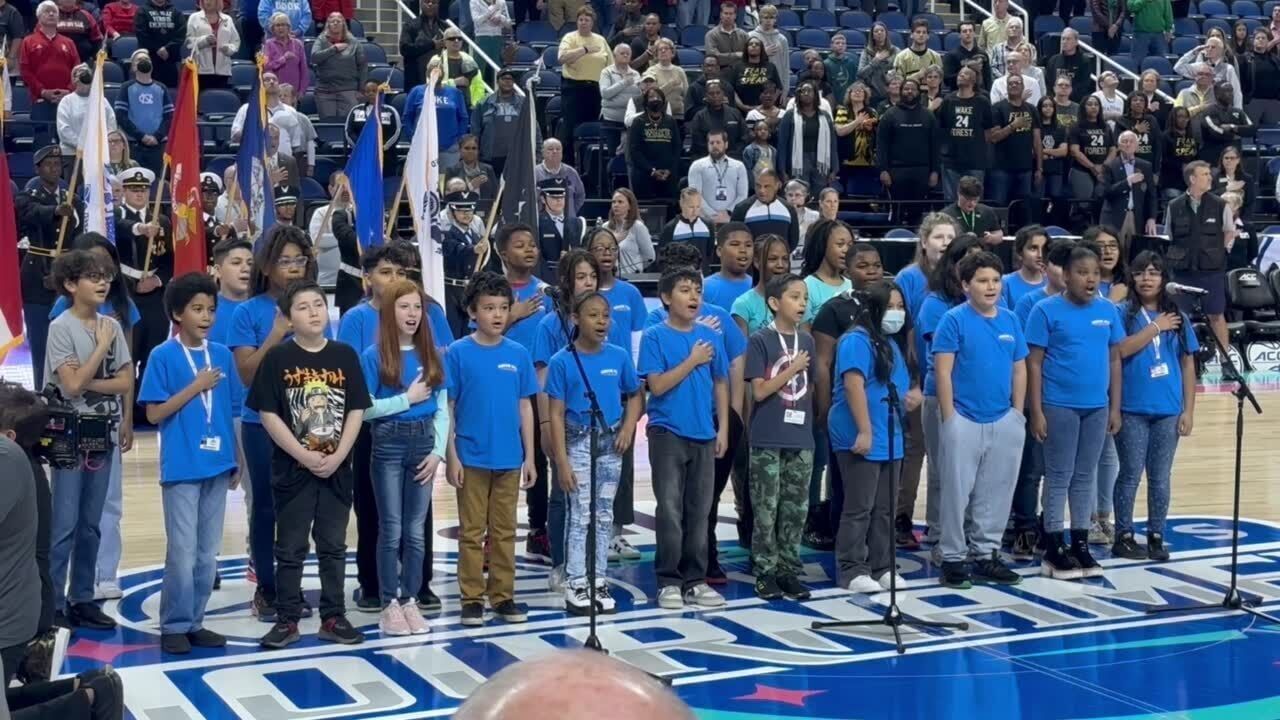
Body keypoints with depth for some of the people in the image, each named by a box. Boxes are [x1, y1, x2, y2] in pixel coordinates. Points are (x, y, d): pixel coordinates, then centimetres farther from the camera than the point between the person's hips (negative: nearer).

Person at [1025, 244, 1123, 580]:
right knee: (1059, 476, 3)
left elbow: (1114, 359, 10)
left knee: (1086, 476, 12)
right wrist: (1036, 411, -11)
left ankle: (1081, 544, 21)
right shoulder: (1047, 310, -7)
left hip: (1097, 407, 4)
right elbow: (1034, 363, -7)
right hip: (1060, 406, -4)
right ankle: (1054, 550, 10)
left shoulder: (1108, 310, 5)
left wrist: (1115, 407, 7)